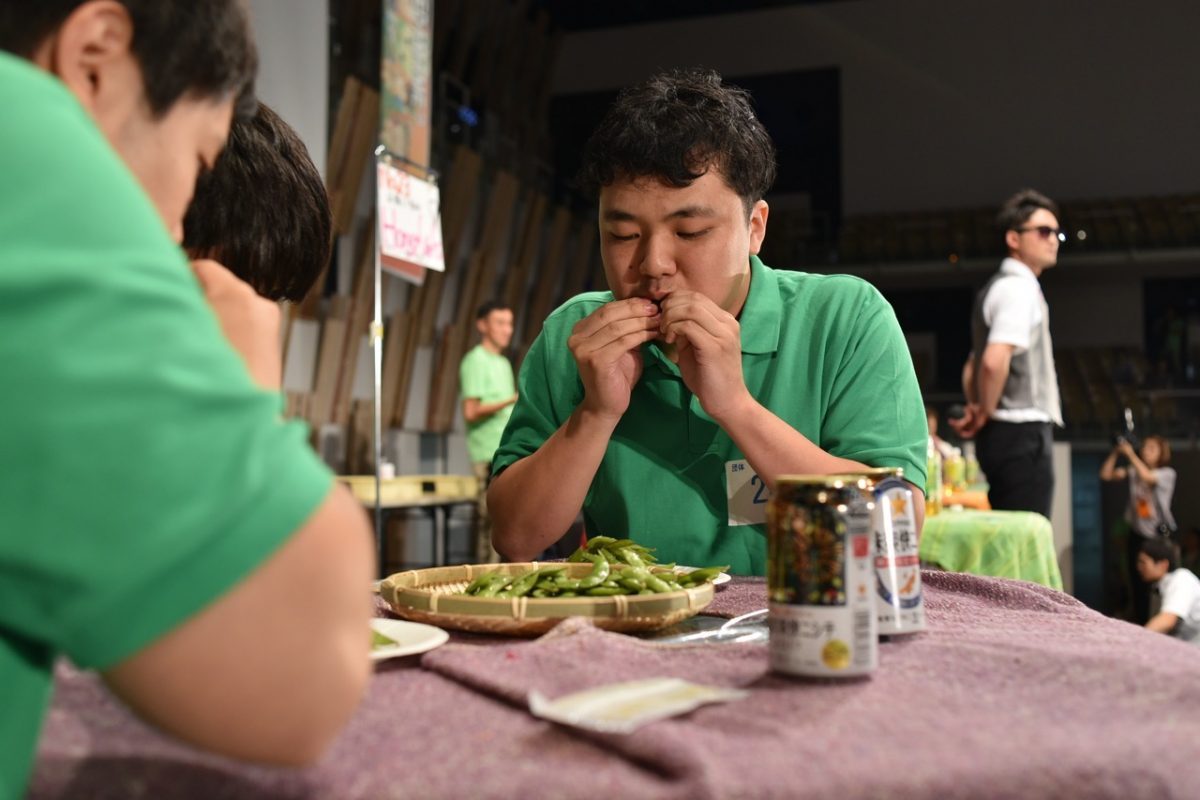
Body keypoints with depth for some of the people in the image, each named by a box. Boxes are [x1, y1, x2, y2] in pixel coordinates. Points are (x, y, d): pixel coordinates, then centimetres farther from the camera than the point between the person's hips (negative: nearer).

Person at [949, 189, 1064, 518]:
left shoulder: (997, 287, 19)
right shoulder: (1020, 288, -11)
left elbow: (974, 366, 26)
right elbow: (995, 362, -25)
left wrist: (977, 411, 16)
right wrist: (985, 413, -12)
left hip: (1005, 432, 10)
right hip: (1023, 432, -10)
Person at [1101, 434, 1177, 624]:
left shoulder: (1167, 473, -3)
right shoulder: (1133, 472, 7)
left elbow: (1147, 477, -22)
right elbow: (1106, 474, 1)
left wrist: (1130, 454, -18)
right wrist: (1115, 452, -7)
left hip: (1160, 535, -4)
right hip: (1138, 535, 4)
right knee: (1138, 585, 6)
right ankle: (1141, 626, 14)